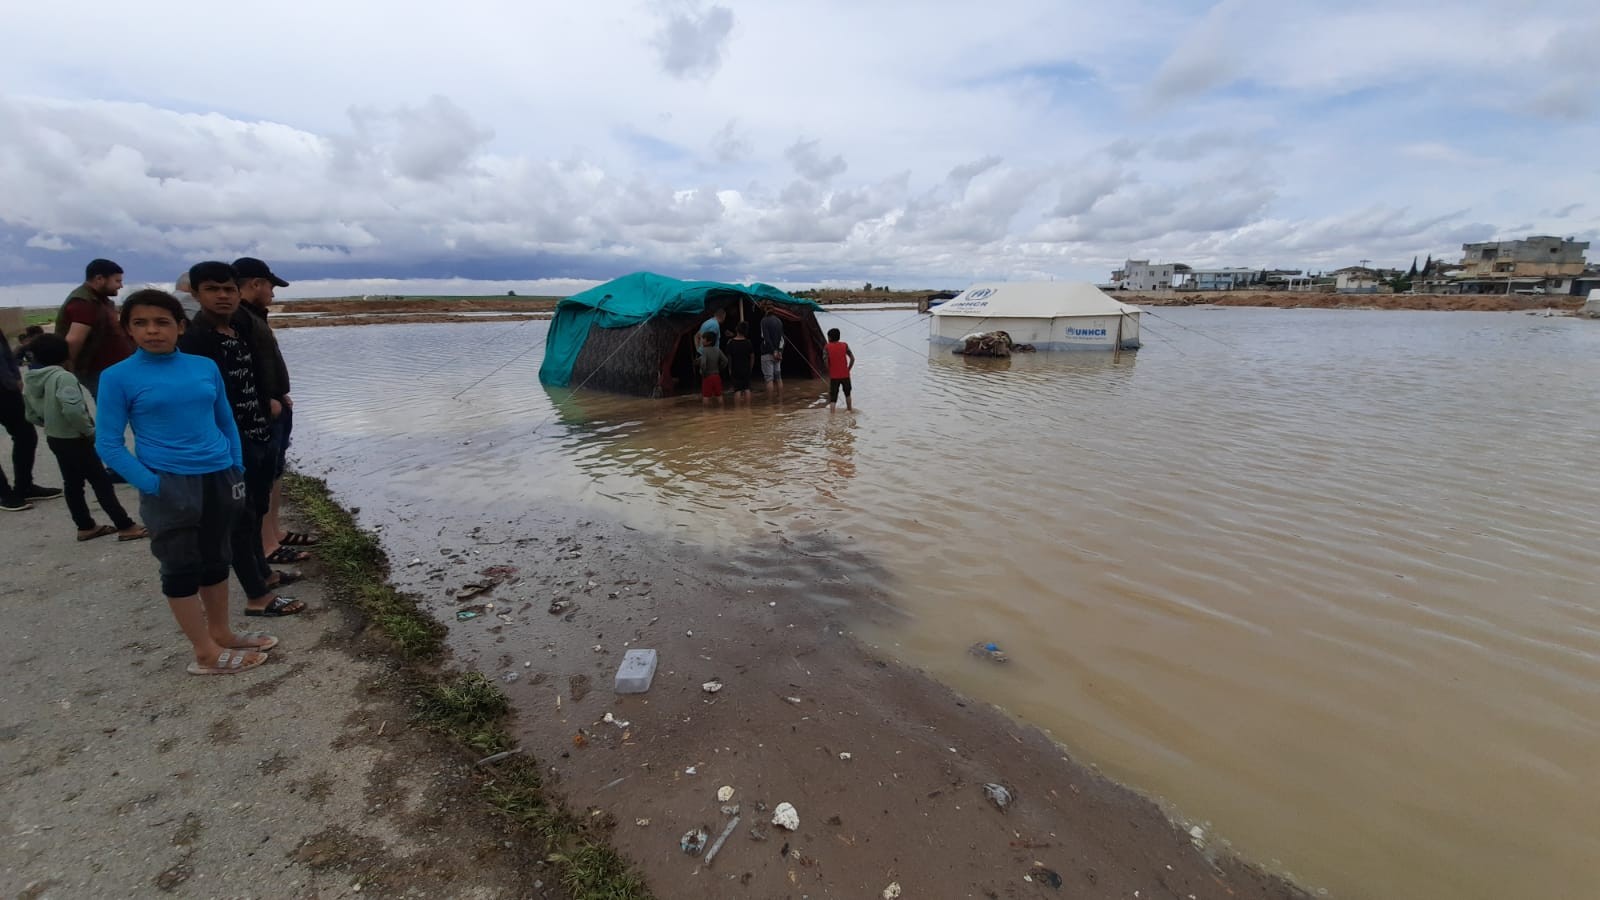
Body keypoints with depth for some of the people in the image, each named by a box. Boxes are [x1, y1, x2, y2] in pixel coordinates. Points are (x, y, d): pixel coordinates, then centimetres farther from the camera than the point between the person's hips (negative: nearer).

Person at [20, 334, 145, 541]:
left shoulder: (29, 381, 6)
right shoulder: (62, 376, -20)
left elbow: (32, 416, 12)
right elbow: (72, 408, -32)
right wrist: (90, 431, -20)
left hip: (54, 438, 8)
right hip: (74, 440, -8)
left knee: (72, 483, 14)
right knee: (101, 482, -4)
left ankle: (86, 527, 22)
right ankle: (126, 527, -2)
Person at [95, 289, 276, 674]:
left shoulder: (205, 366, 4)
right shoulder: (118, 377, -6)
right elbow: (108, 444, -5)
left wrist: (237, 469, 4)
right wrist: (151, 486, -14)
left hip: (219, 478, 4)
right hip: (170, 484, -4)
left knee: (216, 559, 16)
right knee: (181, 568, 6)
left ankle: (222, 634, 31)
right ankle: (206, 654, 16)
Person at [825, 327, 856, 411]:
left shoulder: (827, 347, -3)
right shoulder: (844, 345, 2)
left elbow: (826, 361, -12)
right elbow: (852, 359, -3)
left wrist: (828, 372, 0)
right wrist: (848, 369, 7)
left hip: (833, 376, -2)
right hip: (845, 375, 2)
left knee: (833, 398, -1)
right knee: (847, 394, 25)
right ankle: (849, 409, 37)